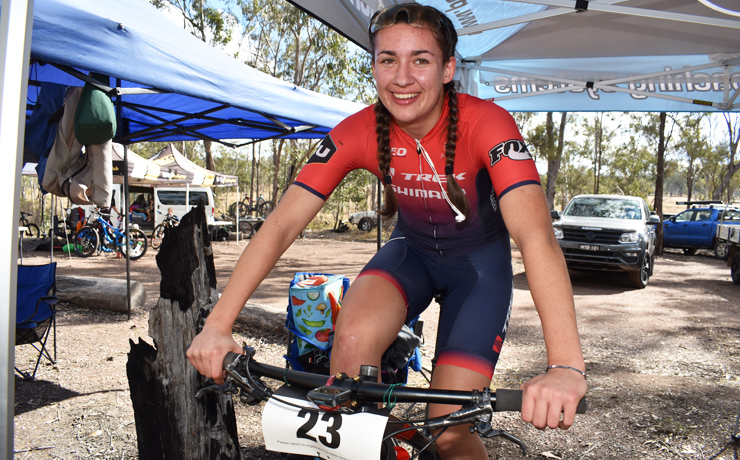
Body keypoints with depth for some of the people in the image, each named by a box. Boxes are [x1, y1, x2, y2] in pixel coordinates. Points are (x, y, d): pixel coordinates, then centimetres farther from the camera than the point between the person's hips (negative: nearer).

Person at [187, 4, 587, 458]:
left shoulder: (485, 124, -28)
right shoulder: (359, 133, -19)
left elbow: (536, 234, -41)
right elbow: (282, 222, -23)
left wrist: (566, 367, -53)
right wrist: (216, 326, -31)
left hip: (481, 259, -2)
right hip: (413, 249, 2)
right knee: (353, 339, -29)